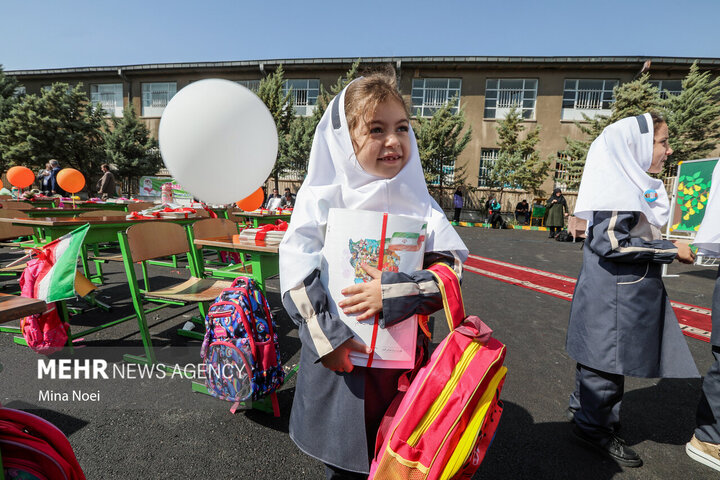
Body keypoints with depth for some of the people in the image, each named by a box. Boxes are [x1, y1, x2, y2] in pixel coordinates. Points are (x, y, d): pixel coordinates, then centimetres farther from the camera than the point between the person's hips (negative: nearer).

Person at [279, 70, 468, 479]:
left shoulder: (419, 203, -3)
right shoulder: (322, 198, -6)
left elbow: (450, 269, -10)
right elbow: (296, 272, -12)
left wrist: (394, 292, -25)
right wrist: (326, 337, -19)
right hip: (339, 355, 0)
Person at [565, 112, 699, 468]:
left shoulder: (637, 184, 13)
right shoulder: (620, 186, -18)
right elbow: (611, 243, -24)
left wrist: (669, 246, 11)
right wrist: (670, 250, -18)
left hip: (630, 289, 10)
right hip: (613, 292, -10)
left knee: (603, 354, 19)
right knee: (609, 356, 3)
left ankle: (584, 408, 37)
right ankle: (593, 426, 21)